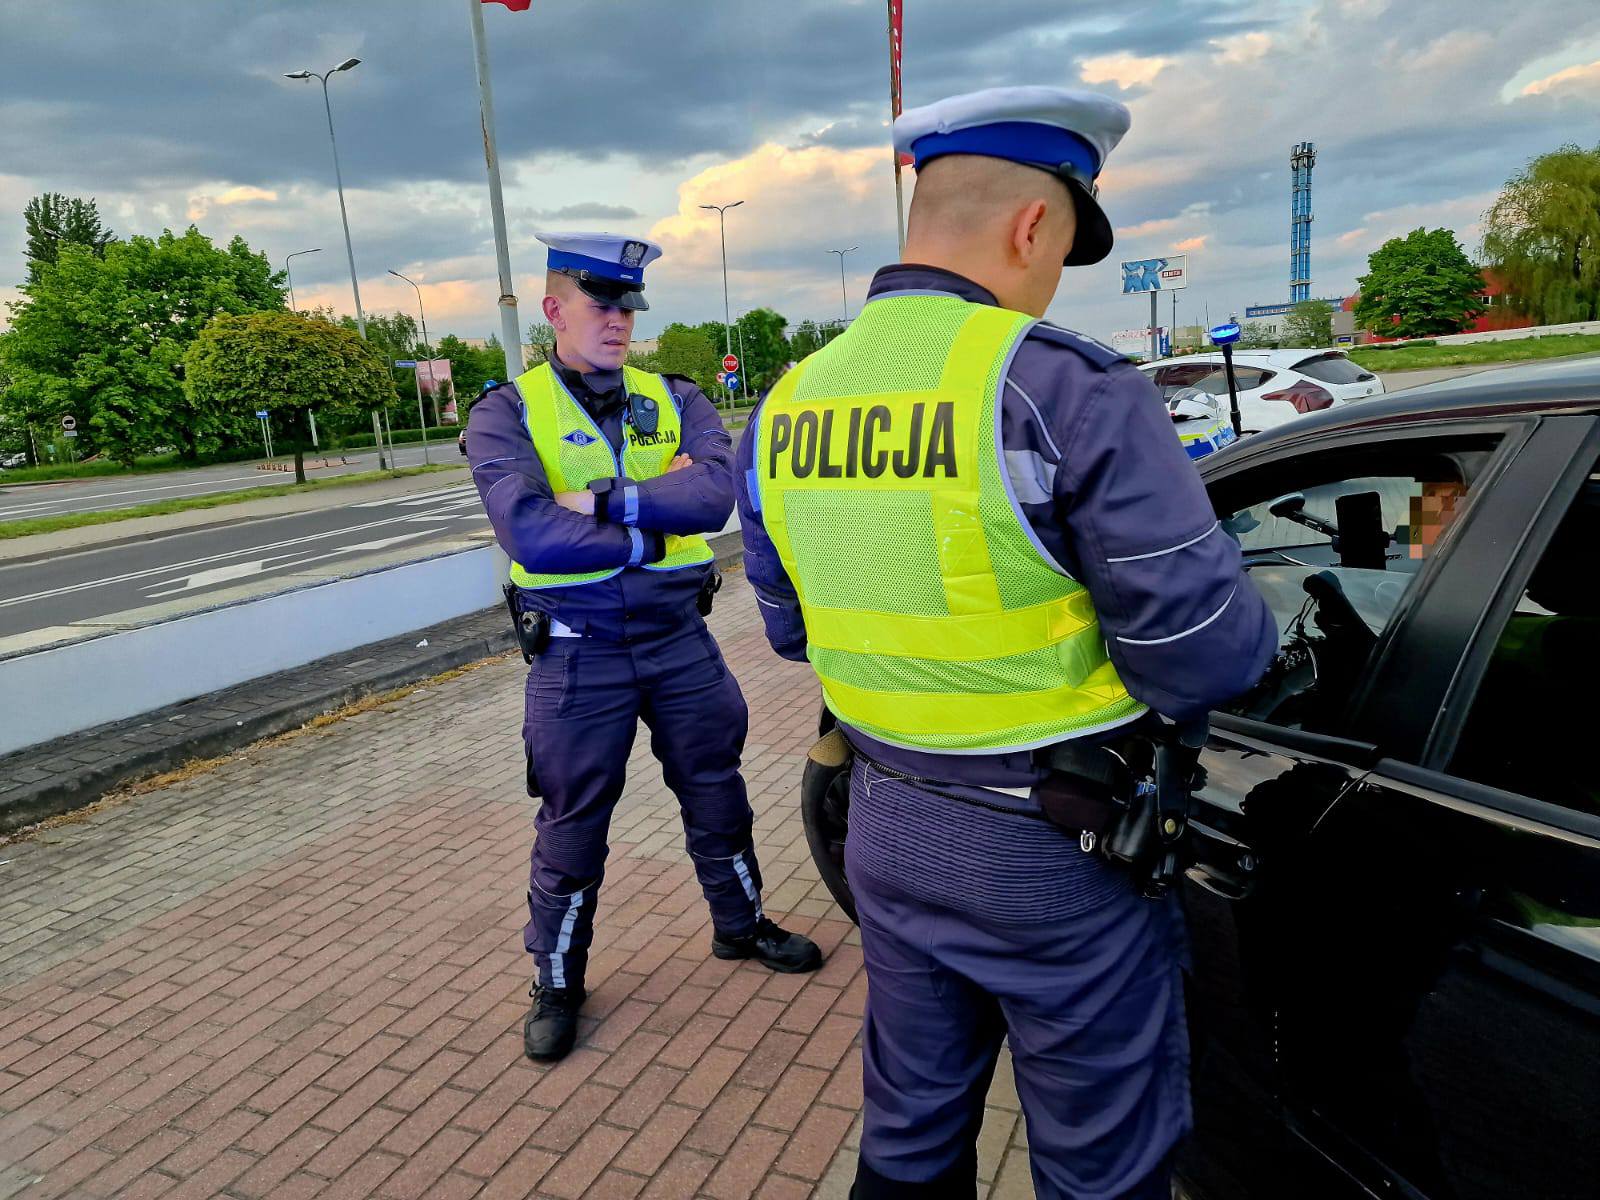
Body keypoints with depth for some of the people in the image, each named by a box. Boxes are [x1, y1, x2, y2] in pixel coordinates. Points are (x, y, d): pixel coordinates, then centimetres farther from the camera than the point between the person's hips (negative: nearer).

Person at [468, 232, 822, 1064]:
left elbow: (717, 493, -17)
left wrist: (604, 501, -23)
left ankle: (741, 925, 43)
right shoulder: (508, 412, -7)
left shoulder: (674, 400, 2)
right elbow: (531, 534, -24)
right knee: (572, 827, 11)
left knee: (716, 794, 18)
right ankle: (556, 983, 33)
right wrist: (658, 517, -17)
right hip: (577, 652, -3)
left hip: (679, 637, 3)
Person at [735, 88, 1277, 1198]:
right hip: (1059, 852, -5)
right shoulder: (1069, 389, -21)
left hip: (888, 826, 6)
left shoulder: (786, 407, 0)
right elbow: (1209, 657, -18)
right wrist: (1254, 630, 4)